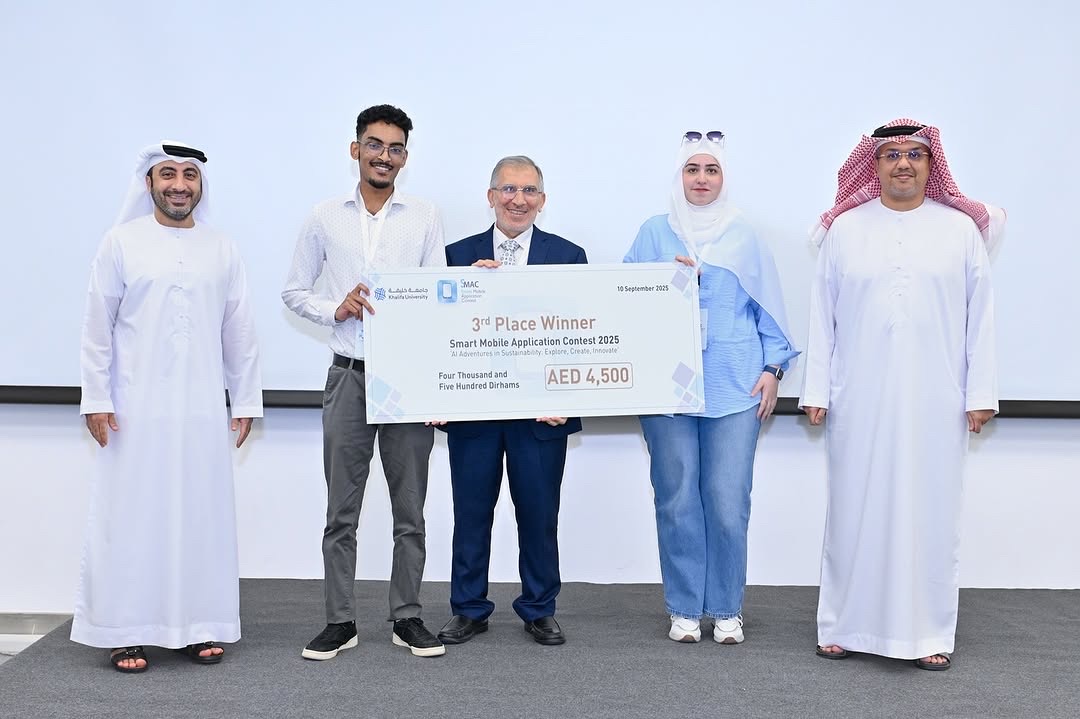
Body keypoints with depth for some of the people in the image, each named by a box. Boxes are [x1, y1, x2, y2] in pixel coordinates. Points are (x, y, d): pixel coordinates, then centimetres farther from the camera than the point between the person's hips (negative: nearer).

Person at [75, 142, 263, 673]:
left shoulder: (222, 250, 9)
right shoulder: (122, 242, 2)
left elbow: (239, 331, 10)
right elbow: (97, 327, 1)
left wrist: (246, 400, 9)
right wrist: (95, 399, -4)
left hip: (202, 411, 2)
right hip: (136, 410, -2)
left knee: (201, 516, 4)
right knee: (131, 517, 0)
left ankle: (195, 627, 14)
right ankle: (126, 632, 8)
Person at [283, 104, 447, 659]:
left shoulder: (424, 217, 4)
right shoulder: (325, 217, 6)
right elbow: (293, 291, 11)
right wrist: (335, 309, -9)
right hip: (348, 375, 1)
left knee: (410, 509, 7)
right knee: (341, 509, 6)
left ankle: (407, 618, 18)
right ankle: (340, 621, 16)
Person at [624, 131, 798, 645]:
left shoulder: (744, 236, 10)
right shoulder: (654, 233, 9)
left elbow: (769, 307, 11)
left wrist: (772, 369, 3)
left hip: (734, 385, 0)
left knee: (729, 502, -3)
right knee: (677, 500, 2)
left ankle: (726, 609, 13)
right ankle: (684, 609, 16)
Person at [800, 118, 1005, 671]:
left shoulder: (962, 228, 7)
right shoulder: (844, 229, 6)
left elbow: (980, 316, 5)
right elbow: (822, 314, 5)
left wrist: (980, 394, 0)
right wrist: (816, 391, 1)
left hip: (935, 401, 0)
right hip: (860, 399, 0)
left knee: (930, 508, 3)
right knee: (855, 506, 4)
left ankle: (929, 632, 13)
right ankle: (845, 625, 15)